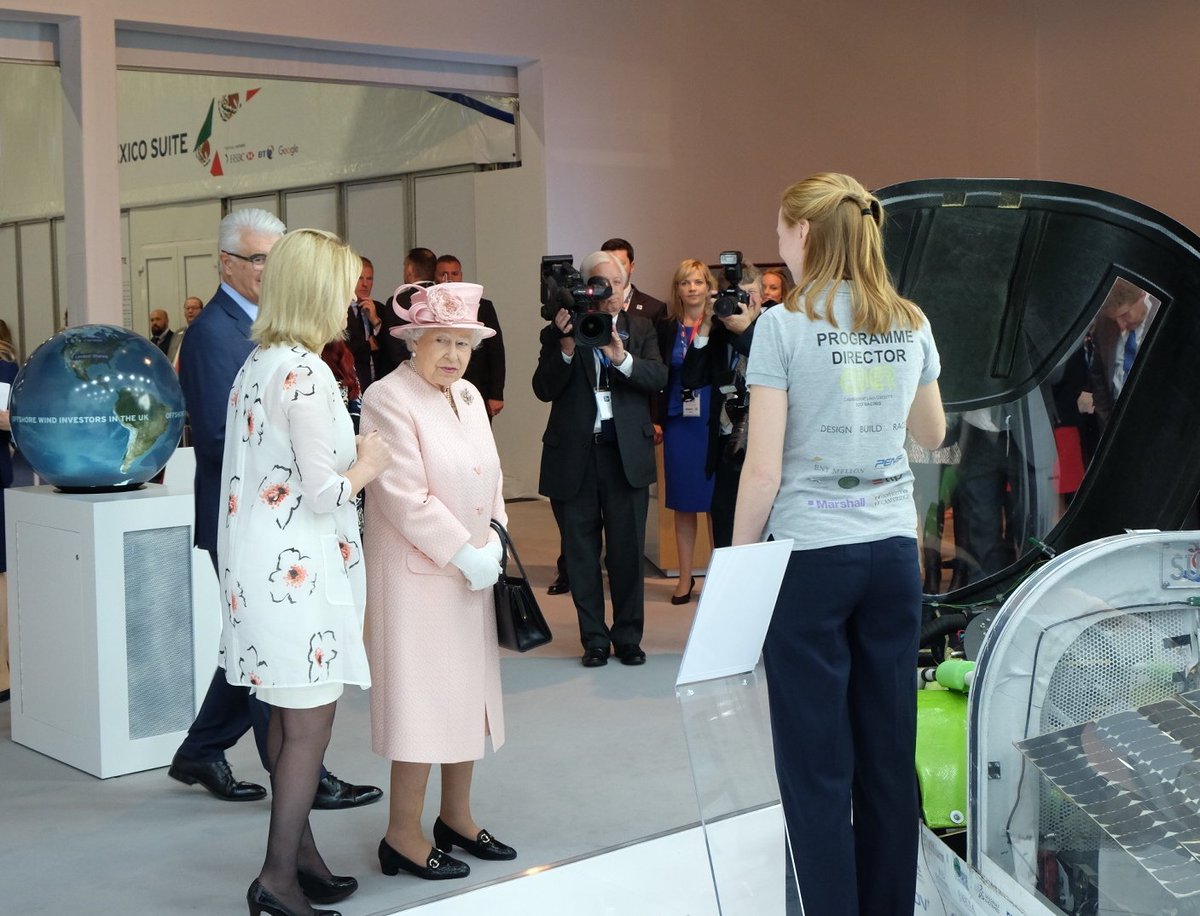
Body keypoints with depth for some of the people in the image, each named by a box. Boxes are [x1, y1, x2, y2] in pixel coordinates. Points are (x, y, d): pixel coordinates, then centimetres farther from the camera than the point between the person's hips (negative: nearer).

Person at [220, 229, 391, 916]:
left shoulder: (257, 366, 11)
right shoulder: (305, 375, -17)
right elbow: (322, 493, -18)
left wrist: (351, 455, 14)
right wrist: (367, 466, 0)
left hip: (262, 568, 9)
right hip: (300, 572, -9)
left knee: (290, 721, 16)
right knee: (310, 727, -1)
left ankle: (301, 855, 25)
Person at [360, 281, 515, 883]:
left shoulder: (468, 396, 12)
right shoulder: (388, 399, -13)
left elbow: (491, 478, 15)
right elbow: (406, 498, -19)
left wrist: (493, 539, 0)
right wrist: (465, 554, -17)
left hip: (470, 572, 8)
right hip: (418, 574, -8)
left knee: (468, 691, 13)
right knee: (422, 693, -4)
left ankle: (456, 817, 27)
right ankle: (403, 836, 6)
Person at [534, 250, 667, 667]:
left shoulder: (640, 327, 8)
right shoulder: (560, 331, 2)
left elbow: (658, 377, -6)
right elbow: (544, 390, -6)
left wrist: (622, 358, -23)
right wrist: (566, 348, -20)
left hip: (626, 453, 1)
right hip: (574, 455, 0)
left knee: (627, 550, 3)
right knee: (581, 551, 6)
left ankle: (628, 636, 14)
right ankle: (594, 639, 17)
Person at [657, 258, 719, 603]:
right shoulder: (666, 328, 5)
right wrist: (655, 419, -1)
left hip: (715, 422, -2)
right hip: (679, 422, 2)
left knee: (718, 499, 2)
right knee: (683, 501, 9)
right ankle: (685, 577, 17)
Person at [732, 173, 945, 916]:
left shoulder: (785, 326, -9)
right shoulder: (911, 325, 5)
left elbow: (763, 469, -11)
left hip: (810, 554, -5)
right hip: (893, 549, 5)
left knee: (817, 765, 2)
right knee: (890, 755, 11)